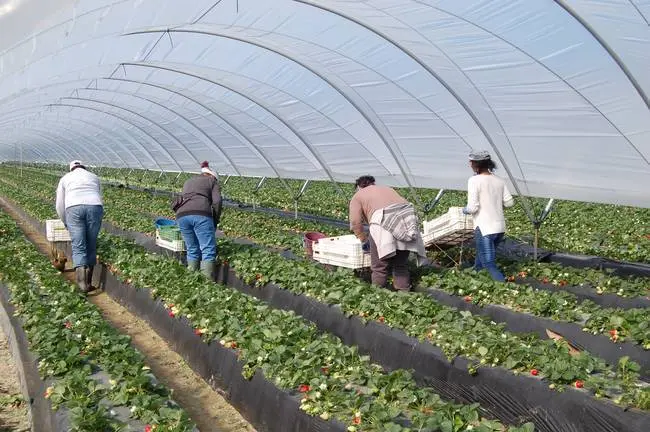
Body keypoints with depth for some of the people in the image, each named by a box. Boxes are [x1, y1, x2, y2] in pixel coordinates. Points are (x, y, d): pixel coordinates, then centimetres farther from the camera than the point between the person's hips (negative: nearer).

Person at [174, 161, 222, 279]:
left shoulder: (188, 182, 36)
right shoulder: (212, 180, 22)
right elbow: (217, 202, 6)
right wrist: (215, 222, 15)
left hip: (181, 215, 5)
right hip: (201, 214, -5)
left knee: (192, 250, 16)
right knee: (208, 250, -5)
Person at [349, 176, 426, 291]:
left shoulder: (357, 196, 21)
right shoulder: (388, 188, 36)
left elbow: (355, 222, 6)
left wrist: (364, 239, 19)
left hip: (385, 222, -5)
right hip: (409, 219, 5)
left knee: (379, 267, 3)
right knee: (401, 265, 16)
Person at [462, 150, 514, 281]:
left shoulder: (474, 180, -12)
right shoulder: (499, 181, 5)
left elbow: (472, 207, -17)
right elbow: (509, 202, 6)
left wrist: (465, 210, 5)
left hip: (484, 228, -7)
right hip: (500, 227, 7)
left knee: (489, 265, -3)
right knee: (480, 261, 25)